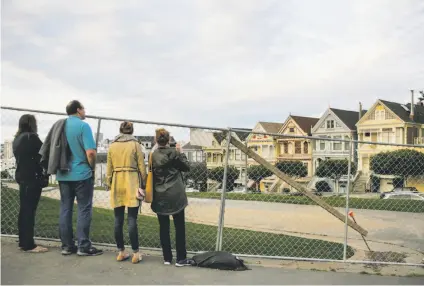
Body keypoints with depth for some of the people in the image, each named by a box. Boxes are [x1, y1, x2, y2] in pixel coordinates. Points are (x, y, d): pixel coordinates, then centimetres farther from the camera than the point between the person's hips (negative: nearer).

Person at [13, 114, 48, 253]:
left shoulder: (17, 139, 14)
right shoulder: (31, 137, -13)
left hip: (22, 177, 9)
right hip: (32, 177, -9)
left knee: (24, 210, 12)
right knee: (29, 211, -6)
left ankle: (23, 242, 17)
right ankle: (29, 245, -3)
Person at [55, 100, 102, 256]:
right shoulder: (83, 125, -12)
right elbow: (90, 152, -19)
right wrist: (92, 167, -3)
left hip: (63, 174, 6)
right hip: (82, 174, -6)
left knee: (65, 209, 9)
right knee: (84, 210, 1)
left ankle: (67, 245, 15)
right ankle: (84, 246, 3)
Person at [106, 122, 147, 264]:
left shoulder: (112, 146, 7)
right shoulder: (135, 144, -1)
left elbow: (109, 168, 7)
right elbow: (141, 167, -3)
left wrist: (109, 185, 14)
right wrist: (143, 185, 5)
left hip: (117, 183, 3)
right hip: (132, 183, -3)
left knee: (118, 220, 7)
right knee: (132, 220, -2)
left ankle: (121, 252, 14)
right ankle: (136, 253, 2)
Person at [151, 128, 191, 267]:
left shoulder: (153, 155, 1)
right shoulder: (174, 152, -7)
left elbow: (152, 173, 9)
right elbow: (187, 167, 3)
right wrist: (180, 153, 11)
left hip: (159, 196, 3)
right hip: (175, 195, -3)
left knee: (164, 227, 8)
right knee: (179, 227, 4)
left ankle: (167, 258, 11)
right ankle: (181, 258, 4)